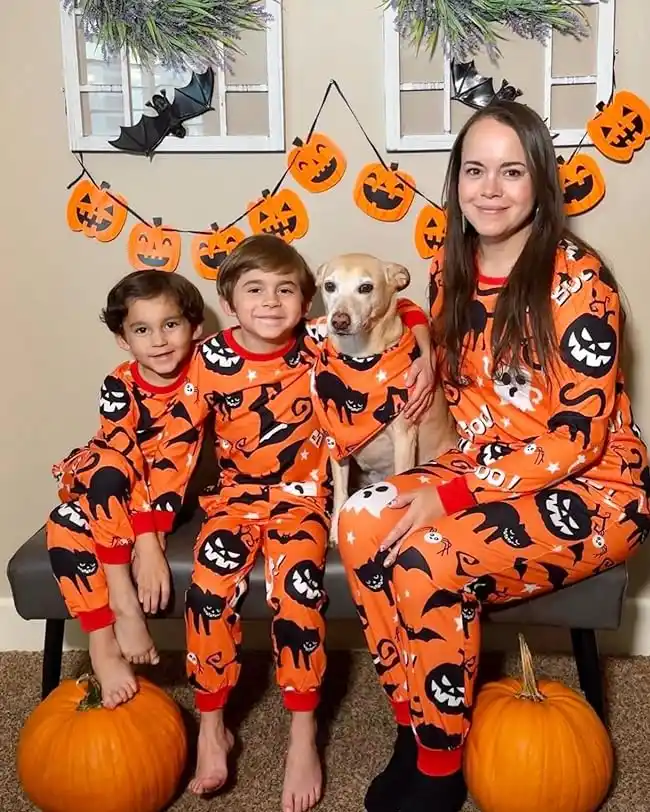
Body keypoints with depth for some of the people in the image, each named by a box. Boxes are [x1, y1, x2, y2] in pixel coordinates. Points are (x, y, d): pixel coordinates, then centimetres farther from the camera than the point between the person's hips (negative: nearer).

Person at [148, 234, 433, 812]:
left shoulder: (319, 344, -7)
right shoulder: (211, 359, -6)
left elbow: (401, 310, 2)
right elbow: (177, 440, -1)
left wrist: (424, 357, -15)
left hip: (303, 496, -1)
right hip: (236, 496, 1)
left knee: (296, 586, -26)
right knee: (210, 586, -22)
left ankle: (303, 738, -9)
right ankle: (211, 728, 0)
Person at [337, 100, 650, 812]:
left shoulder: (577, 280, -18)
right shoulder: (452, 268, 3)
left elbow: (577, 437, -21)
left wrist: (450, 494, -24)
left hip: (591, 489, -6)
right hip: (486, 470, 7)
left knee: (428, 560, -27)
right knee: (362, 524, -18)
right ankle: (414, 725, -2)